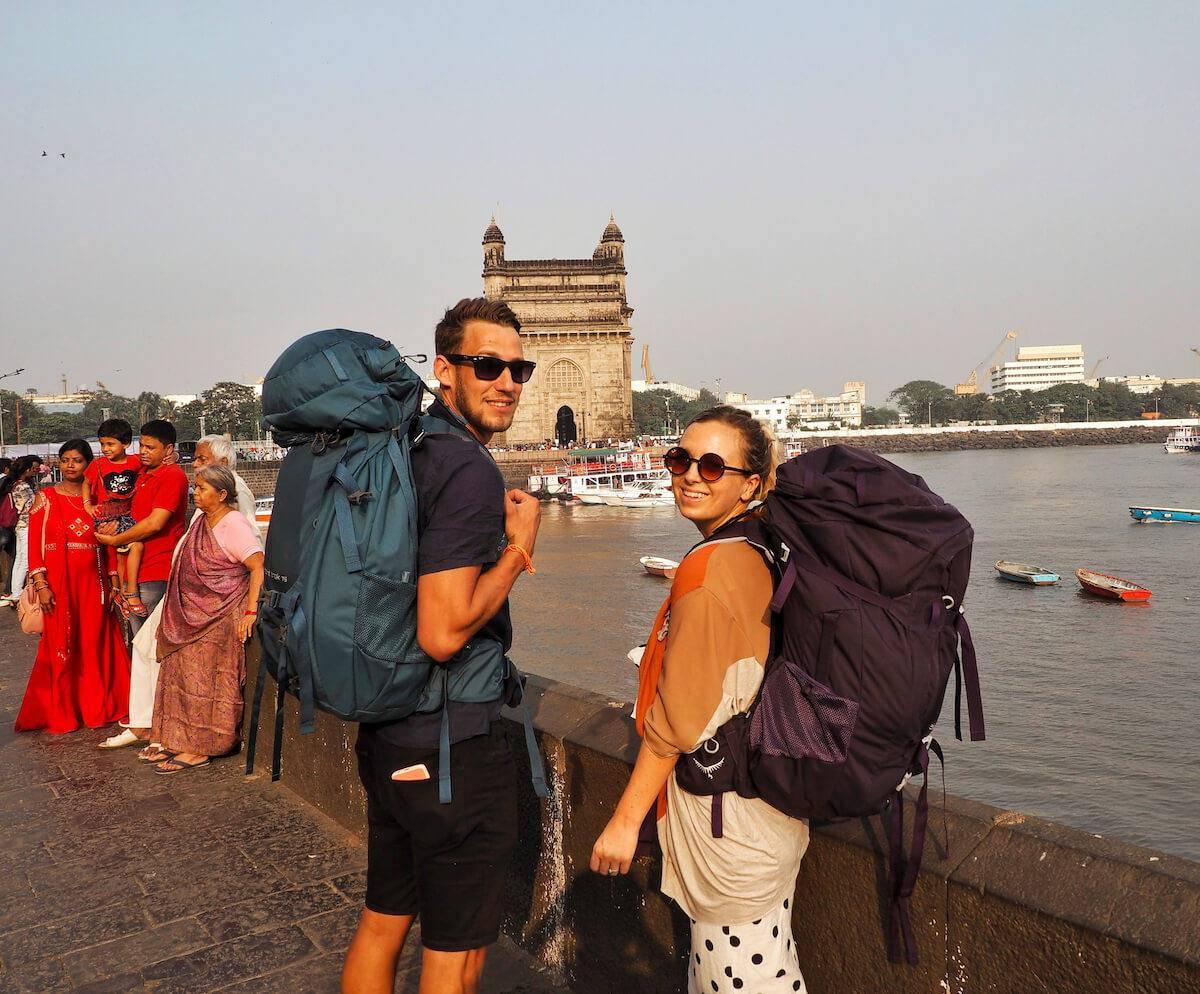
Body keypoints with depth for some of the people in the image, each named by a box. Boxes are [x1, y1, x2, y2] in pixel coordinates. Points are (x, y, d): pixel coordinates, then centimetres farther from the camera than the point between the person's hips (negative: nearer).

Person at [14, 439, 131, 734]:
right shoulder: (46, 498, 1)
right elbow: (34, 544, -4)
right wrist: (41, 584, -11)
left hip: (91, 582, 3)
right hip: (58, 582, -2)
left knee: (94, 645, 7)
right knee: (60, 647, 3)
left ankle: (96, 708, 19)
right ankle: (59, 714, 15)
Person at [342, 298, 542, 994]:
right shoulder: (470, 470, -21)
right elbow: (444, 633, -27)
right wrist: (519, 544, -14)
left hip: (385, 733, 9)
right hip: (453, 746, -9)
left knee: (382, 924, 24)